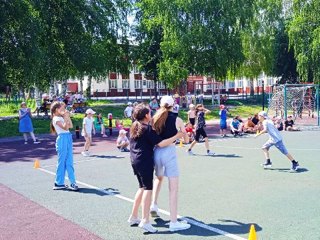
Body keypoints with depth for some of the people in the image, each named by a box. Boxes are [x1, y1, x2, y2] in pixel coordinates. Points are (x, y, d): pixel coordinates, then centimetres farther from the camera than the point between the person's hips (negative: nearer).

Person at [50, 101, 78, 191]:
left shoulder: (62, 118, 18)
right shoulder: (56, 119, -8)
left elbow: (71, 126, 15)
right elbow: (65, 127, -18)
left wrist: (68, 117, 12)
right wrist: (66, 117, -14)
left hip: (68, 138, 8)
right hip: (62, 139, -8)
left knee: (69, 162, 6)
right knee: (62, 161, -2)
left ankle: (72, 182, 9)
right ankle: (58, 183, 8)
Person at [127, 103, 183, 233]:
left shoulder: (134, 127, 12)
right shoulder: (148, 128, -12)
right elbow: (161, 143, -18)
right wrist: (176, 136, -14)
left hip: (135, 160, 9)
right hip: (145, 161, -9)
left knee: (142, 187, 18)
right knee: (148, 188, -7)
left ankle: (133, 217, 23)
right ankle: (145, 221, -12)